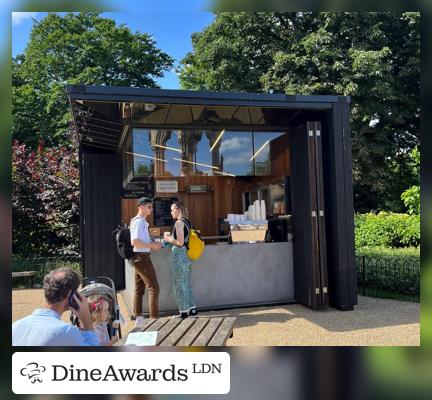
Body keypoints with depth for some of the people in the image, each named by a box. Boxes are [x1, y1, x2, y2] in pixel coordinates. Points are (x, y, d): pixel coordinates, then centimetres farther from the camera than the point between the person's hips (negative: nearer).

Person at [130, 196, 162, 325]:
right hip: (142, 257, -11)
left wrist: (152, 245, 11)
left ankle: (138, 318, 21)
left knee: (139, 289, 14)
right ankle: (154, 318, -6)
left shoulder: (141, 221, 16)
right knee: (153, 288, -8)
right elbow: (135, 242, -24)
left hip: (139, 257, 11)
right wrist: (152, 245, -18)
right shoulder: (139, 221, -15)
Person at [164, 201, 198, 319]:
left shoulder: (179, 223, -14)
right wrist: (170, 236, 16)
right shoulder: (187, 222, 12)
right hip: (187, 256, 9)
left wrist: (168, 239, -5)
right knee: (186, 283, 16)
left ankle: (183, 311, 8)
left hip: (179, 255, -9)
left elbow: (180, 242, -20)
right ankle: (192, 309, 20)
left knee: (179, 284, 1)